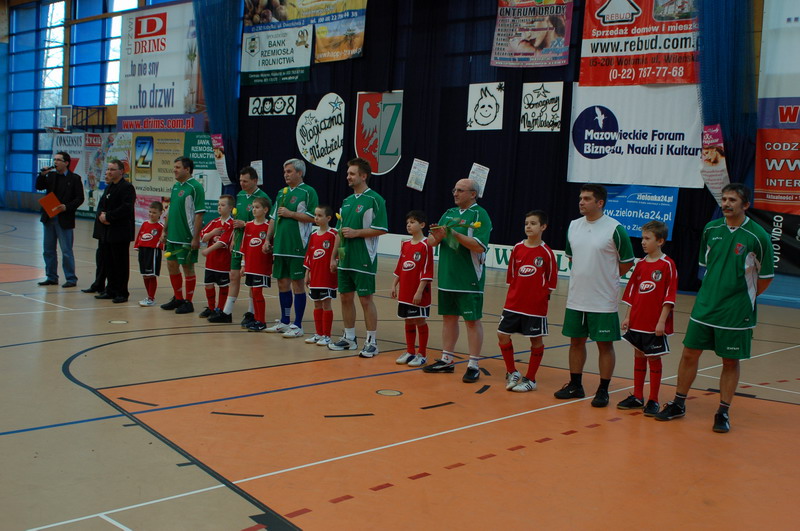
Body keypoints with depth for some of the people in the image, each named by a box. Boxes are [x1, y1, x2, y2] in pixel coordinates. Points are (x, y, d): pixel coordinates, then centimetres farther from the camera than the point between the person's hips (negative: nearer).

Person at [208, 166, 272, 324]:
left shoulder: (263, 198, -13)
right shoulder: (240, 195, 10)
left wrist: (245, 224, -21)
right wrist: (233, 240, 17)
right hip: (239, 245, 7)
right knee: (234, 277, 10)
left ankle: (251, 313, 13)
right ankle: (226, 313, 15)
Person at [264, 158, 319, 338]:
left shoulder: (308, 192, -6)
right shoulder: (281, 193, 16)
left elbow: (312, 217, -14)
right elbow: (274, 218, 20)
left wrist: (290, 213, -14)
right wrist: (268, 239, 12)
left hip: (298, 247, -7)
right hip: (280, 246, 7)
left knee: (298, 284, -2)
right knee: (283, 283, 12)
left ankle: (298, 325, 3)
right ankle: (284, 322, 23)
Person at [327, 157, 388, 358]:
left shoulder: (374, 199, -9)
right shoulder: (347, 201, 14)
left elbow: (381, 229, -15)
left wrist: (356, 233, -18)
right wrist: (334, 255, 15)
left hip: (364, 259, -7)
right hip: (345, 259, 7)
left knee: (365, 299, -3)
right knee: (346, 297, 11)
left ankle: (372, 341, 5)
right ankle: (349, 338, 23)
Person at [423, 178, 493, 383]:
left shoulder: (480, 215, -7)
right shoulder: (449, 213, 13)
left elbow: (479, 246, -20)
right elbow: (431, 242, 11)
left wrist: (454, 233, -23)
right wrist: (437, 235, -12)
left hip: (469, 280, -7)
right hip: (446, 278, 7)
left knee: (472, 320, -2)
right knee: (448, 317, 13)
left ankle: (473, 366, 4)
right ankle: (446, 360, 23)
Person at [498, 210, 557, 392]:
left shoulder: (546, 252, -7)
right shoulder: (517, 248, 3)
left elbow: (551, 280, 0)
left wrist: (541, 295, 0)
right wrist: (515, 292, 7)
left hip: (536, 306, -4)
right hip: (513, 303, 4)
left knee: (536, 340, 5)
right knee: (503, 335, 2)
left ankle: (530, 379, 18)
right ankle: (512, 372, 20)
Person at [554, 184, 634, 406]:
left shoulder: (615, 229, -11)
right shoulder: (573, 226, 6)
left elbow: (627, 263, -3)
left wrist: (606, 278, 3)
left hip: (603, 301, -5)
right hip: (576, 298, 6)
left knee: (605, 345, 3)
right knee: (576, 341, 13)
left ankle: (603, 391, 14)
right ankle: (575, 385, 26)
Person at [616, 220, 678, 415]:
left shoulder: (667, 265, -10)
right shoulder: (640, 264, 8)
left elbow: (669, 296, -12)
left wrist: (662, 321, -16)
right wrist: (628, 316, 8)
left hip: (656, 324, -6)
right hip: (637, 322, 6)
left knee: (654, 359, 3)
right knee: (639, 357, 12)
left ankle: (653, 401, 12)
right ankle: (637, 397, 21)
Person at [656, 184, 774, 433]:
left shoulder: (757, 236, -10)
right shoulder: (711, 229, 3)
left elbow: (765, 278, -1)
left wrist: (742, 298, 5)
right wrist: (714, 292, 12)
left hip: (736, 313, -4)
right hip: (704, 307, 4)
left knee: (730, 362, 5)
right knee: (689, 354, 6)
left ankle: (723, 412, 19)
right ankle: (678, 404, 21)